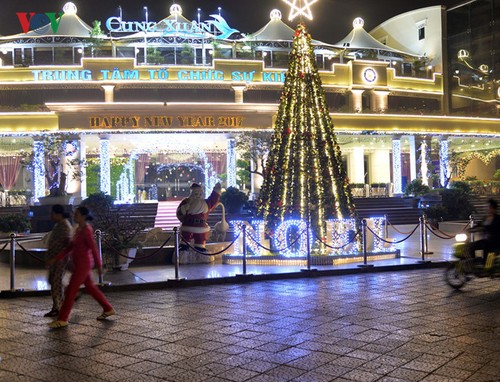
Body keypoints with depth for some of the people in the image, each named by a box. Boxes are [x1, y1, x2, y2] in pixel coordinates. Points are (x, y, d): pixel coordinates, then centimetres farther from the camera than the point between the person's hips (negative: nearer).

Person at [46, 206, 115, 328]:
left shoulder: (86, 230, -18)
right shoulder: (79, 229, 10)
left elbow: (94, 249, -17)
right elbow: (70, 247, 14)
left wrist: (99, 266, -15)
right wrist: (56, 259, 11)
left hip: (84, 264, -10)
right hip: (80, 264, 10)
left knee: (71, 290, -4)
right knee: (90, 288, 17)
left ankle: (62, 319, 4)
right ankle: (108, 309, 27)